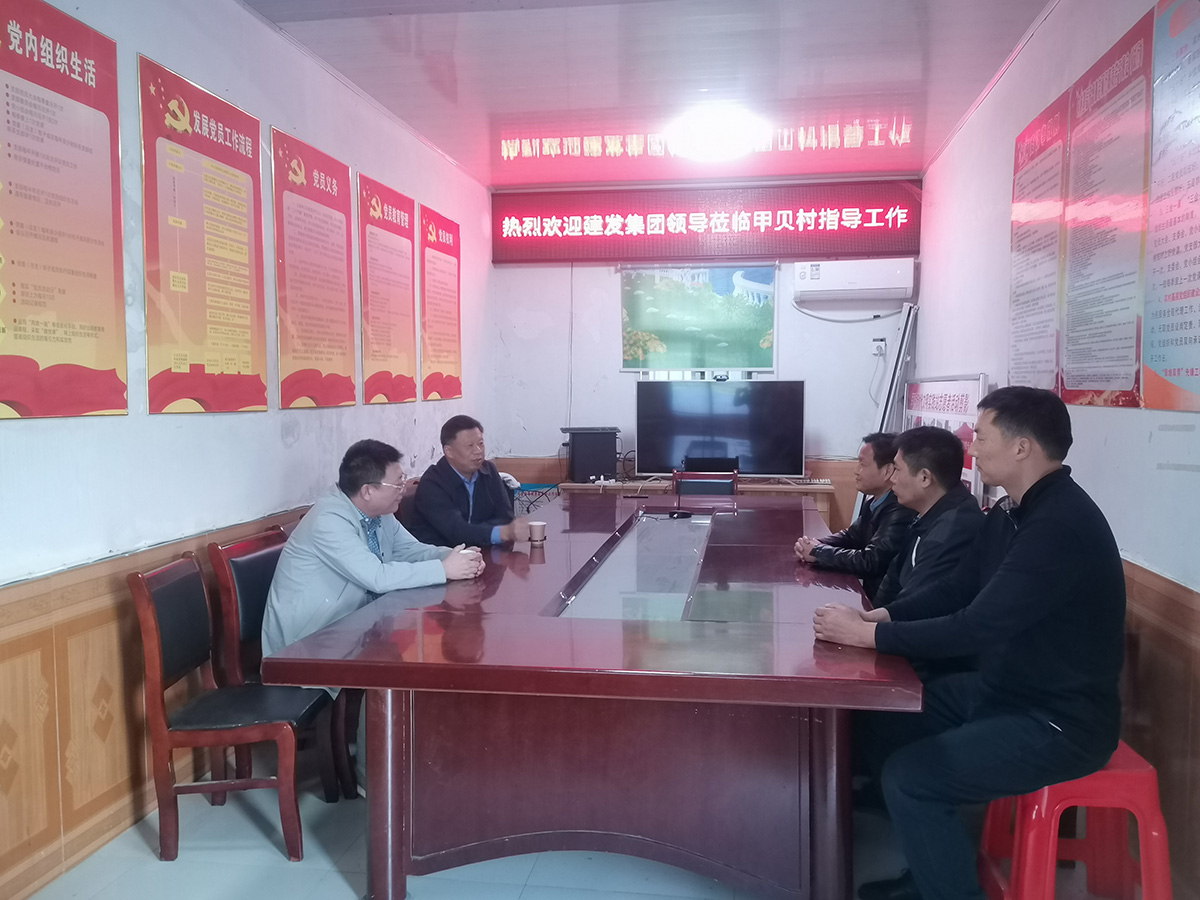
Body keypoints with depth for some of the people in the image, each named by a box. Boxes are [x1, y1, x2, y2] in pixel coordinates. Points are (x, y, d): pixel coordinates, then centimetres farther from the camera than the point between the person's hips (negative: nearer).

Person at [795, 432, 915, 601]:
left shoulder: (900, 512, -25)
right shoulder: (874, 501, 4)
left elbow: (869, 562, -27)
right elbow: (852, 536, 13)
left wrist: (818, 552, -15)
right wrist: (816, 545, -6)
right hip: (867, 590, 8)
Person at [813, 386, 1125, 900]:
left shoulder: (1061, 525, -27)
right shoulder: (1011, 512, 4)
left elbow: (977, 628, -30)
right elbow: (956, 589, 11)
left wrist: (867, 635, -23)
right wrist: (880, 615, -4)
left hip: (1060, 720, -10)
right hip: (1003, 688, 10)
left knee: (908, 778, -18)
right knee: (890, 719, 11)